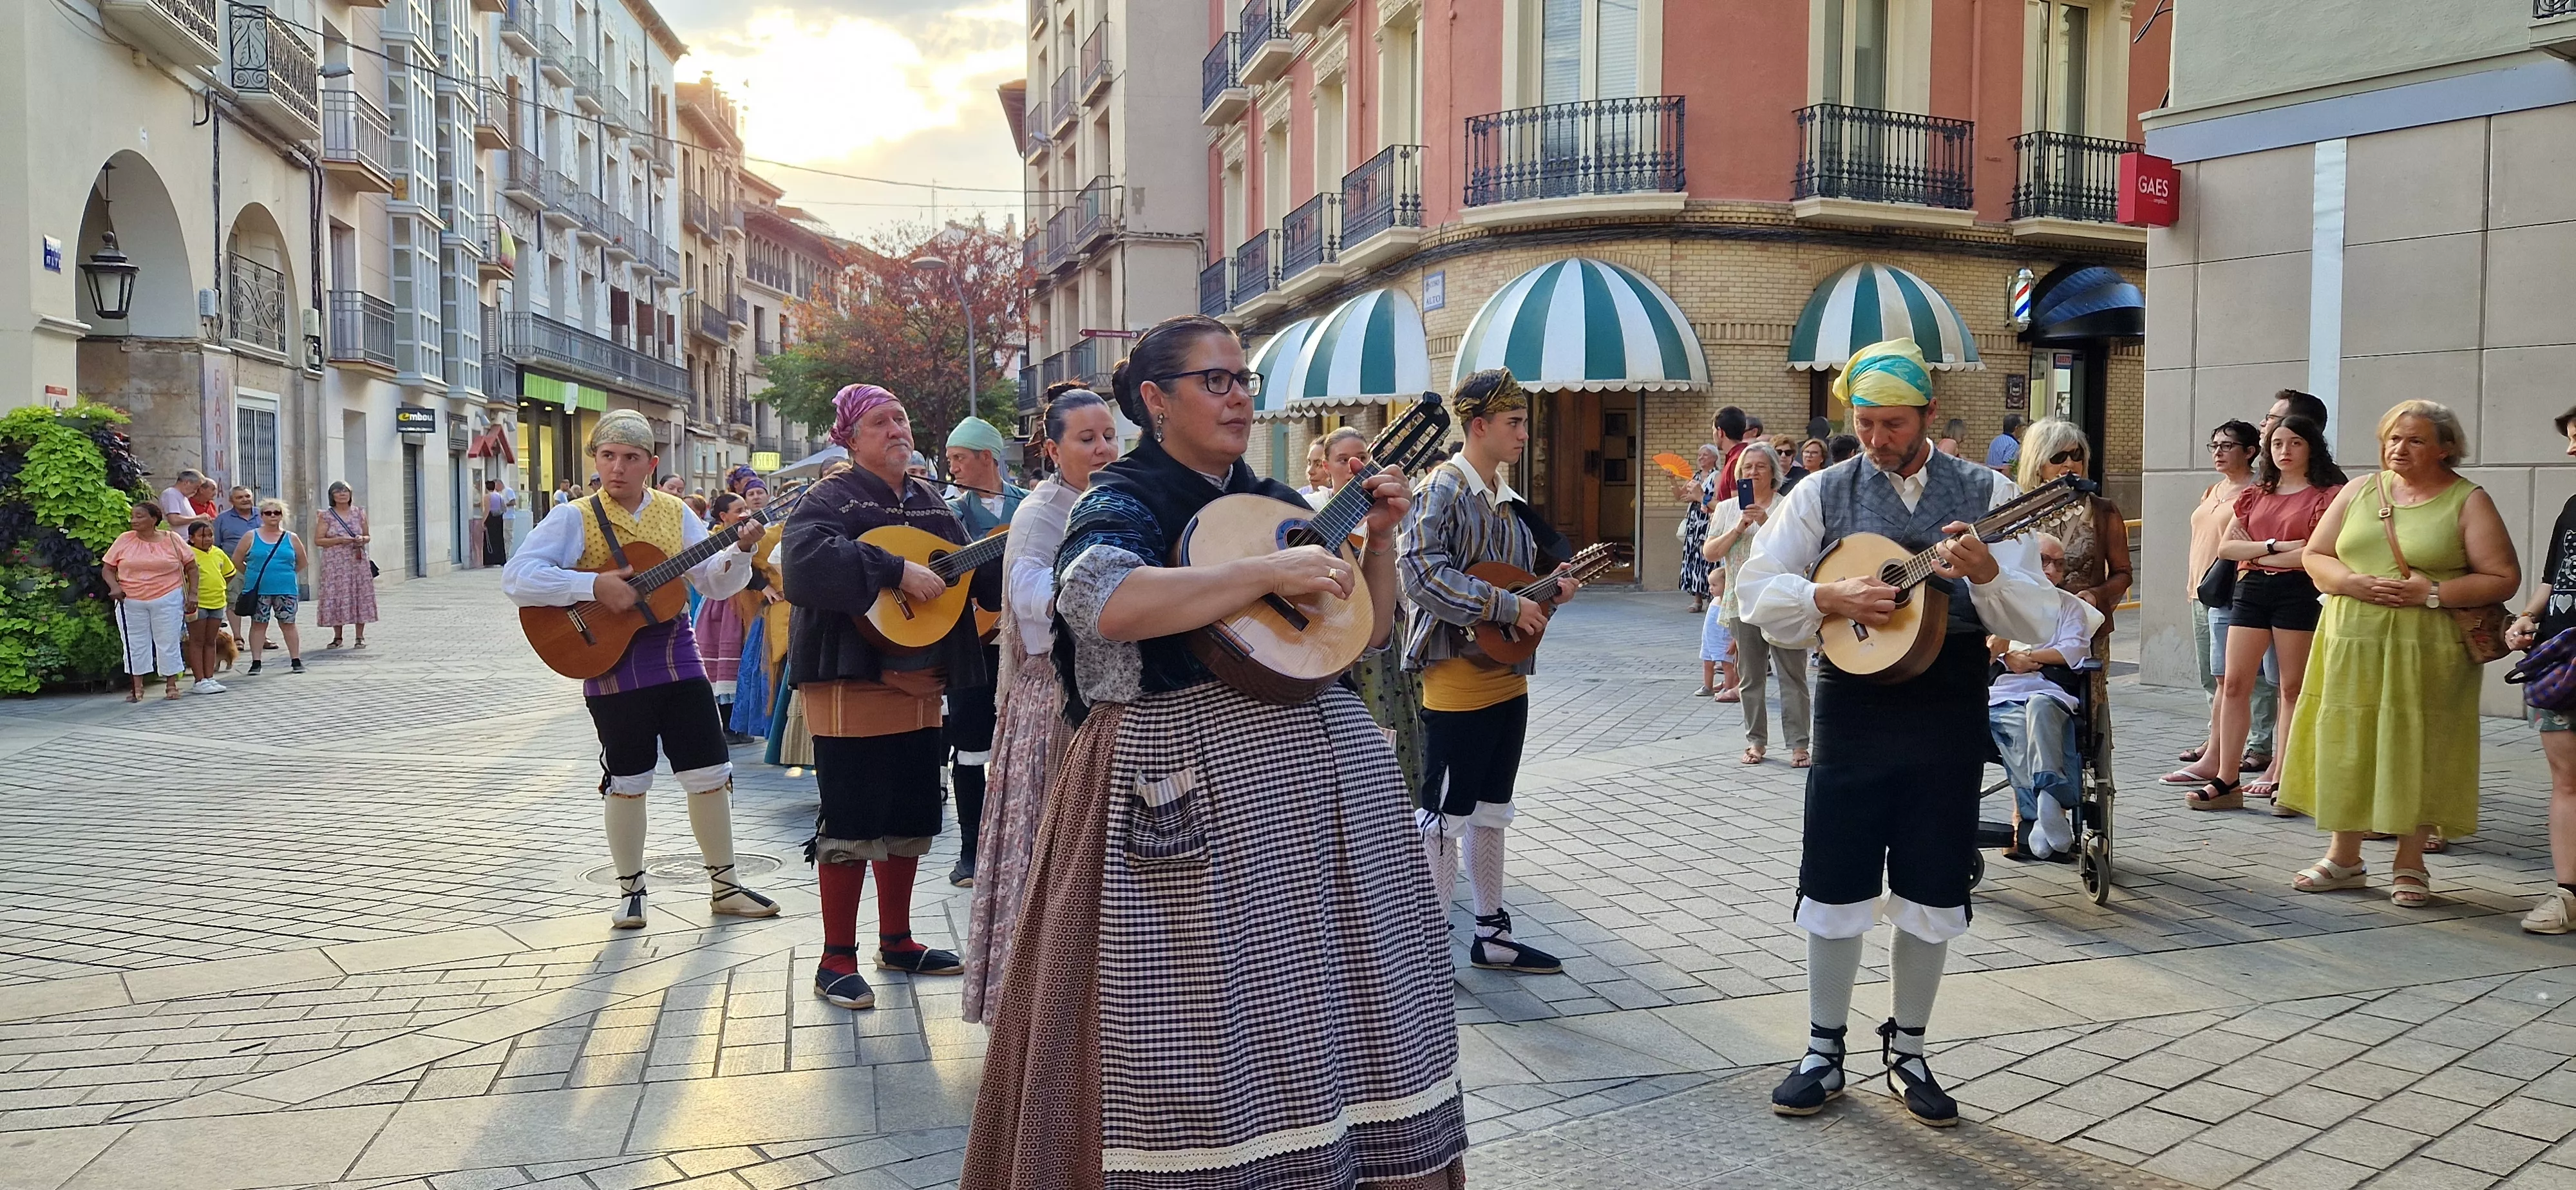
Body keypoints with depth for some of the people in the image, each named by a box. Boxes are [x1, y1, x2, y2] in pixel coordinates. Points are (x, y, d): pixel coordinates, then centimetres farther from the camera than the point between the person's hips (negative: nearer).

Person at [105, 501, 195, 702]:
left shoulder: (172, 540, 1)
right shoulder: (124, 540, 3)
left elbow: (191, 566, 7)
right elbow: (107, 568, 7)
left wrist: (192, 593, -1)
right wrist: (114, 587, -11)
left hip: (167, 600, -1)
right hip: (130, 602, 1)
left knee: (168, 643, 4)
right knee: (136, 645, 5)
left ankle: (171, 685, 14)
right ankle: (137, 687, 13)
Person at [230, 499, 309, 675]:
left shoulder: (291, 538, 5)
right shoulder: (251, 537, 3)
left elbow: (302, 562, 13)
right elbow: (237, 560, 7)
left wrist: (286, 574, 10)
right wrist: (253, 575, 8)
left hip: (286, 589, 0)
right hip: (259, 590, 0)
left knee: (288, 624, 4)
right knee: (258, 624, 4)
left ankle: (296, 661, 7)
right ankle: (256, 662, 7)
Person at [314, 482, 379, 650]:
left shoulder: (359, 513, 9)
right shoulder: (326, 516, 2)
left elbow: (367, 536, 16)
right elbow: (318, 540, -1)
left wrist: (362, 539, -7)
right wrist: (339, 540, -14)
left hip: (358, 562, 2)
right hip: (335, 563, -2)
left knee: (360, 596, -1)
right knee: (336, 598, -2)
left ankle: (360, 637, 4)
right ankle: (337, 637, 8)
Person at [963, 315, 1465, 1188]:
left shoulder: (1274, 502, 14)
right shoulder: (1124, 501, -5)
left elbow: (1368, 631, 20)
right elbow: (1104, 603, -29)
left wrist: (1377, 537, 4)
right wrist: (1268, 572, -24)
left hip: (1323, 758, 7)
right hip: (1193, 776, -6)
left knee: (1338, 988, 10)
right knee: (1213, 1005, -3)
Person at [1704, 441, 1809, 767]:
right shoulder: (1728, 508, 11)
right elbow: (1709, 553, 4)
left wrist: (1767, 523, -16)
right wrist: (1739, 529, -8)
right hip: (1743, 603, 3)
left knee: (1792, 675, -3)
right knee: (1750, 677, 8)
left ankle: (1798, 744, 1)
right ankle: (1756, 741, 18)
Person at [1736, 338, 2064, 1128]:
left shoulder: (1988, 494, 1)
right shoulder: (1824, 493, 2)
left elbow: (2035, 619, -4)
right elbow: (1756, 590, -1)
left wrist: (1985, 571, -24)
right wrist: (1831, 598, -17)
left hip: (1950, 714, 0)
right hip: (1853, 704, 0)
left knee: (1931, 891, 9)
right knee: (1835, 885, 5)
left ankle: (1907, 1052, 25)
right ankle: (1824, 1051, 19)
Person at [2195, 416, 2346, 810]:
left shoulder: (2326, 495, 0)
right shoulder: (2256, 495, 17)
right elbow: (2226, 547, 9)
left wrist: (2255, 553, -5)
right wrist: (2274, 546, -6)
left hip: (2298, 591, -5)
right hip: (2252, 589, 5)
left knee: (2293, 687, 0)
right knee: (2235, 684, -1)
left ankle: (2283, 780, 5)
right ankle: (2226, 780, 2)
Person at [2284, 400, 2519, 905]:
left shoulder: (2468, 501, 1)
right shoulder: (2359, 492, 11)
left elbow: (2503, 578, -4)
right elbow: (2315, 556, 11)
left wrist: (2430, 593, -15)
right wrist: (2353, 583, -9)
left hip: (2428, 654, -3)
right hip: (2352, 647, 3)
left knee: (2418, 753, 0)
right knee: (2346, 750, 5)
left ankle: (2410, 866, 13)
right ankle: (2344, 858, 18)